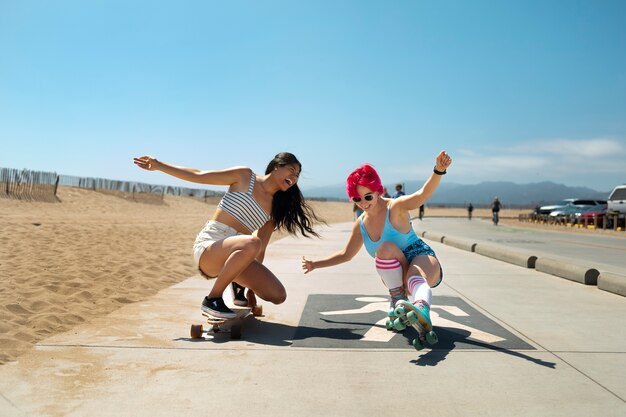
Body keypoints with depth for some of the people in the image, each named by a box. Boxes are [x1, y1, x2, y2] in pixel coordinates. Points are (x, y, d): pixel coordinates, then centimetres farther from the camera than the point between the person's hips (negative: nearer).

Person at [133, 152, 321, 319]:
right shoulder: (245, 176, -1)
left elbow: (260, 249, 14)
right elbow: (198, 176, 2)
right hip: (208, 246, -5)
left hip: (233, 253, 6)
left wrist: (253, 282, 14)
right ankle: (212, 299, -20)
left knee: (278, 296, -8)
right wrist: (158, 165, 2)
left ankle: (239, 286, 22)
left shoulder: (275, 208, 12)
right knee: (251, 243, -38)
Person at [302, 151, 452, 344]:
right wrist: (316, 264, 18)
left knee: (415, 278, -40)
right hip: (397, 275, 4)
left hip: (421, 258, -4)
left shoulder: (395, 207, -11)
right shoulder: (360, 224, 6)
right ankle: (399, 300, -20)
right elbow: (346, 254, 19)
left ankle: (422, 309, -72)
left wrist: (438, 171, -48)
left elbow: (422, 194, -29)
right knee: (385, 247, -28)